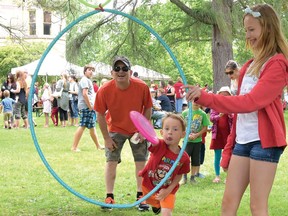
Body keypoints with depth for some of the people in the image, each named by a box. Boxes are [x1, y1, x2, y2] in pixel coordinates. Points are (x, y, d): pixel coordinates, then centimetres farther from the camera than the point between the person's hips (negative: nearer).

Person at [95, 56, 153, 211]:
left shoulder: (142, 87, -26)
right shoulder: (104, 91, -26)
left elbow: (148, 109, -10)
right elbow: (100, 115, -14)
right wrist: (107, 138, -11)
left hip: (138, 130, 0)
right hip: (115, 129, 0)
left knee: (141, 162, 1)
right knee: (111, 161, -1)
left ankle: (140, 196, 12)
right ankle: (109, 197, 8)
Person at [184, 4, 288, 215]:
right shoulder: (249, 66, 17)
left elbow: (249, 102, -18)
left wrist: (205, 97, -20)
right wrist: (229, 147, 16)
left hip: (264, 141, -8)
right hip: (242, 140, 8)